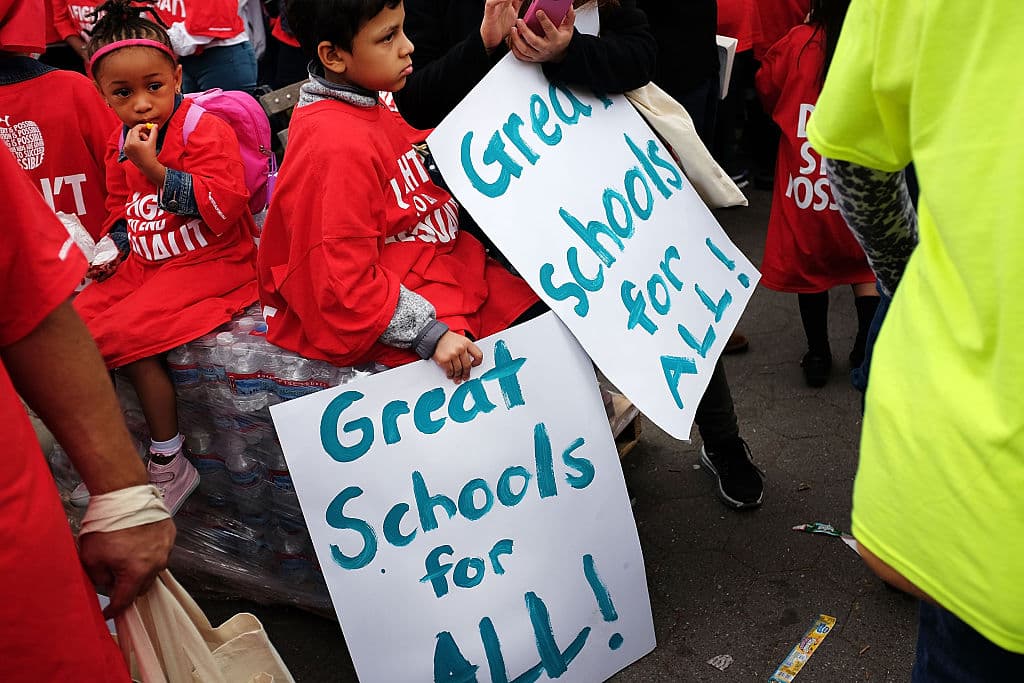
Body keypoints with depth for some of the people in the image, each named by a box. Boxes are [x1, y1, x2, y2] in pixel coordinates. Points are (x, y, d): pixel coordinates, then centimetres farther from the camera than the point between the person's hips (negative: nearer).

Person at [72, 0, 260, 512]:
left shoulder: (206, 131, -15)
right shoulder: (121, 143, 9)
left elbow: (222, 206, -26)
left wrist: (154, 168, -28)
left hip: (211, 264, -8)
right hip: (147, 263, 9)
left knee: (125, 333, -23)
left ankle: (169, 465, -9)